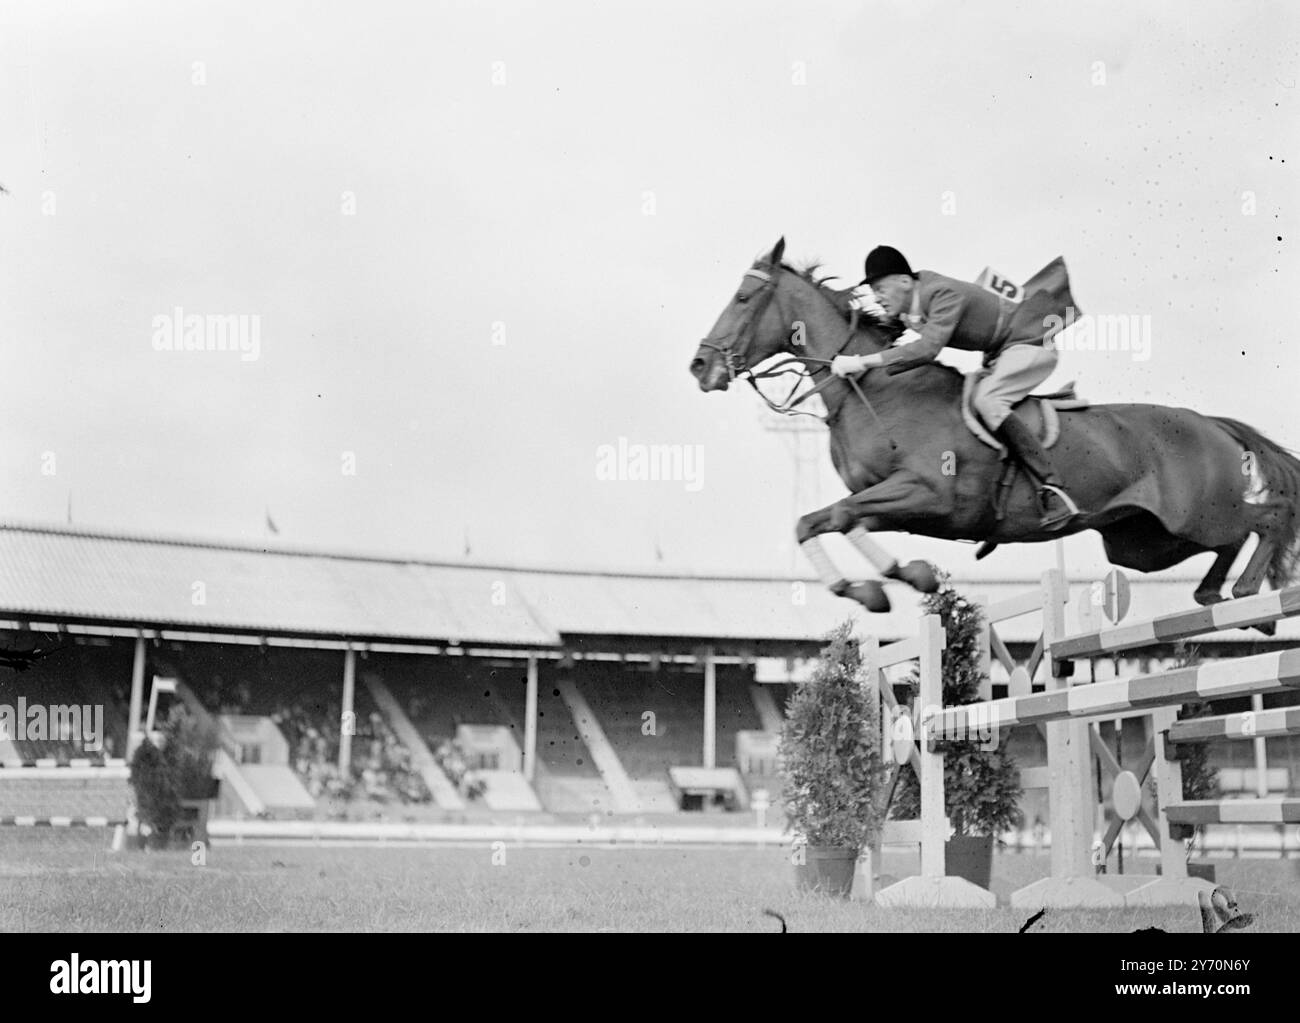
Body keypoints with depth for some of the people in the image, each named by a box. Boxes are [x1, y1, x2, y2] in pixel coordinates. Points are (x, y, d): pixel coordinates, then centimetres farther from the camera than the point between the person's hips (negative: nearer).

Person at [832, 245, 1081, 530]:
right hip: (1001, 354, 10)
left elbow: (928, 348, -40)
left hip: (1031, 344, -10)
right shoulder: (908, 308, 0)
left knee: (985, 401, -30)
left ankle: (1053, 490, -34)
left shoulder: (944, 294, -28)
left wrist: (864, 362, -42)